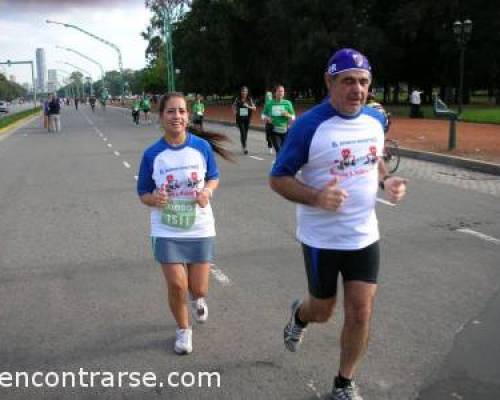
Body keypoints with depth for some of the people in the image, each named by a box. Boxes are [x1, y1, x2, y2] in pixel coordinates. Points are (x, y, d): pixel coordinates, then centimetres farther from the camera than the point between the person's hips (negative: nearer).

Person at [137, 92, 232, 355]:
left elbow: (213, 177, 8)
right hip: (167, 231, -1)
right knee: (176, 284, -5)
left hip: (200, 229, 1)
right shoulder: (152, 154, -8)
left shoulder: (202, 146, -7)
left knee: (198, 288, 5)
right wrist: (154, 199, -22)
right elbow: (143, 193, 0)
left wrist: (207, 191, -15)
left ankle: (197, 299, 46)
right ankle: (183, 329, 25)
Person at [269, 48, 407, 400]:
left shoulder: (376, 119, -1)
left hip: (365, 236, 4)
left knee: (361, 313, 4)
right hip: (322, 239, -4)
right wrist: (316, 197, -30)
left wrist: (387, 181, -4)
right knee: (322, 312, 14)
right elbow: (278, 179, -13)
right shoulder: (309, 125, -18)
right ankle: (299, 315, 52)